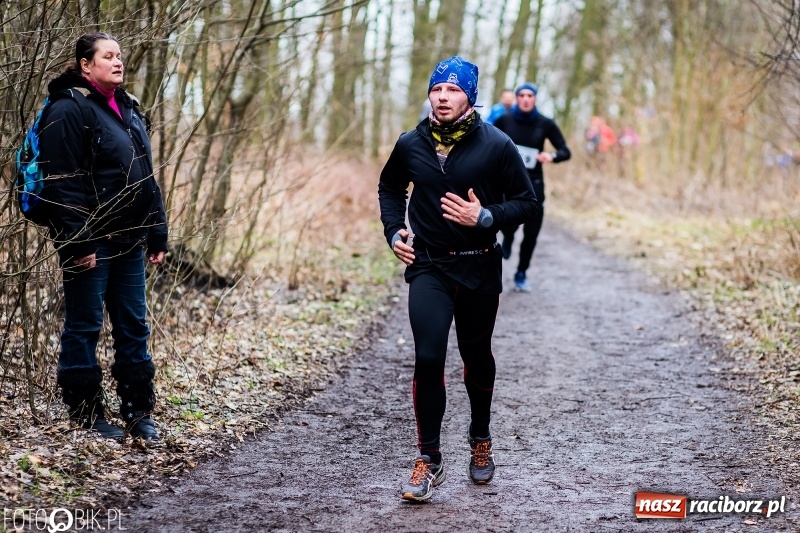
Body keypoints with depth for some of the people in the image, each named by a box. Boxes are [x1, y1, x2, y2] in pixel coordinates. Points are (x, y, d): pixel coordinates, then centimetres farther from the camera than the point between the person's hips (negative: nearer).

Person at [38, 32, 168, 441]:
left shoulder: (127, 110, 16)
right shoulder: (69, 110, -10)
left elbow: (147, 179, 19)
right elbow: (61, 184, -16)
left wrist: (157, 234, 15)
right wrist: (77, 241, -20)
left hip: (129, 240, 8)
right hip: (90, 242, -8)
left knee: (133, 326, 11)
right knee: (84, 326, 2)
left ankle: (138, 411, 19)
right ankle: (86, 413, 11)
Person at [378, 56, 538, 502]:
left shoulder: (496, 145, -8)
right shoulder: (411, 144, 0)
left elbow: (528, 203, -4)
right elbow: (390, 188, 19)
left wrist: (485, 217, -19)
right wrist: (394, 231, 5)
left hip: (480, 269, 0)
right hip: (428, 268, 1)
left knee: (477, 358, 15)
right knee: (428, 359, -13)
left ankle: (481, 440, 39)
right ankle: (429, 460, -2)